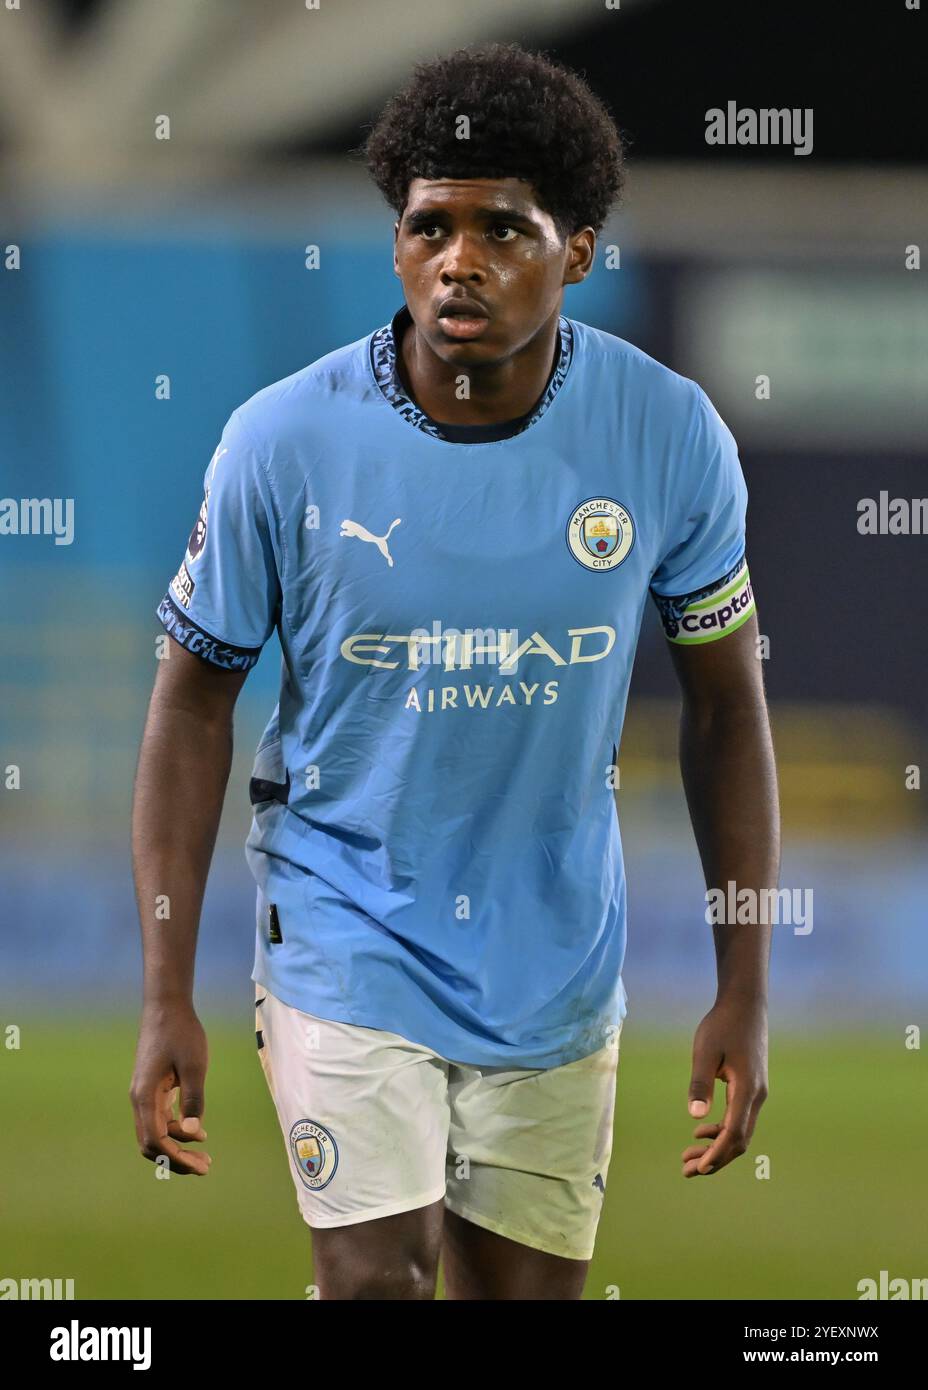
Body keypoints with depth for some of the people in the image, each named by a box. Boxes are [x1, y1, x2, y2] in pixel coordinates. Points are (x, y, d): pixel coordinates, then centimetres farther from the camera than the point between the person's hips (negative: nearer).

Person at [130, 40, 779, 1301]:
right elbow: (193, 704, -4)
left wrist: (746, 992, 0)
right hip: (349, 938, -2)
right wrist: (168, 998, -6)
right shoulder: (283, 441, -14)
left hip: (557, 954, 2)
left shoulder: (670, 437, -10)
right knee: (378, 1281, -15)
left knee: (527, 1291, 10)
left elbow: (726, 702, 2)